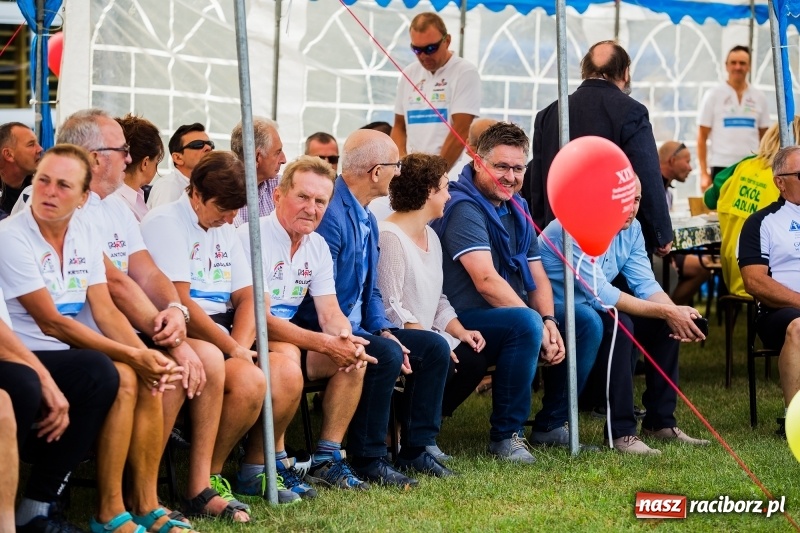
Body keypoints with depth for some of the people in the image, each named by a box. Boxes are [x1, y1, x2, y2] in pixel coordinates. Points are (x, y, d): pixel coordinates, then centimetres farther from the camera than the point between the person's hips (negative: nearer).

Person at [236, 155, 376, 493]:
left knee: (353, 356, -9)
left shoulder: (317, 247, 9)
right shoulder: (253, 238, -18)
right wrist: (327, 344, -29)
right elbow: (261, 319, -24)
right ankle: (271, 461, -25)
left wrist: (345, 338, -21)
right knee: (287, 355, -36)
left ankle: (327, 459, -3)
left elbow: (330, 313, 4)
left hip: (290, 337, 8)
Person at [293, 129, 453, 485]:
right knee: (386, 355, -32)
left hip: (357, 326, 10)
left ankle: (415, 451, 5)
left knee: (434, 347, 1)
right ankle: (368, 461, -19)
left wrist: (384, 330, -1)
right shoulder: (331, 214, -20)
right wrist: (376, 340, -22)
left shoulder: (367, 219, 14)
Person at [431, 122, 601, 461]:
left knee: (586, 323, 1)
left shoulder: (516, 209, 12)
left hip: (511, 311, 9)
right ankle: (505, 435, -22)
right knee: (526, 323, -35)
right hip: (464, 323, -9)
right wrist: (539, 324, -24)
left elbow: (538, 278, 9)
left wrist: (549, 321, -11)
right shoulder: (464, 208, -17)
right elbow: (487, 281, -26)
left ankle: (551, 425, 9)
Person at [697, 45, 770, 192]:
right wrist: (704, 173, -6)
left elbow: (764, 138, 14)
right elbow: (702, 138, 1)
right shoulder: (713, 96, 2)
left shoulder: (759, 97, 10)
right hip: (722, 167, -3)